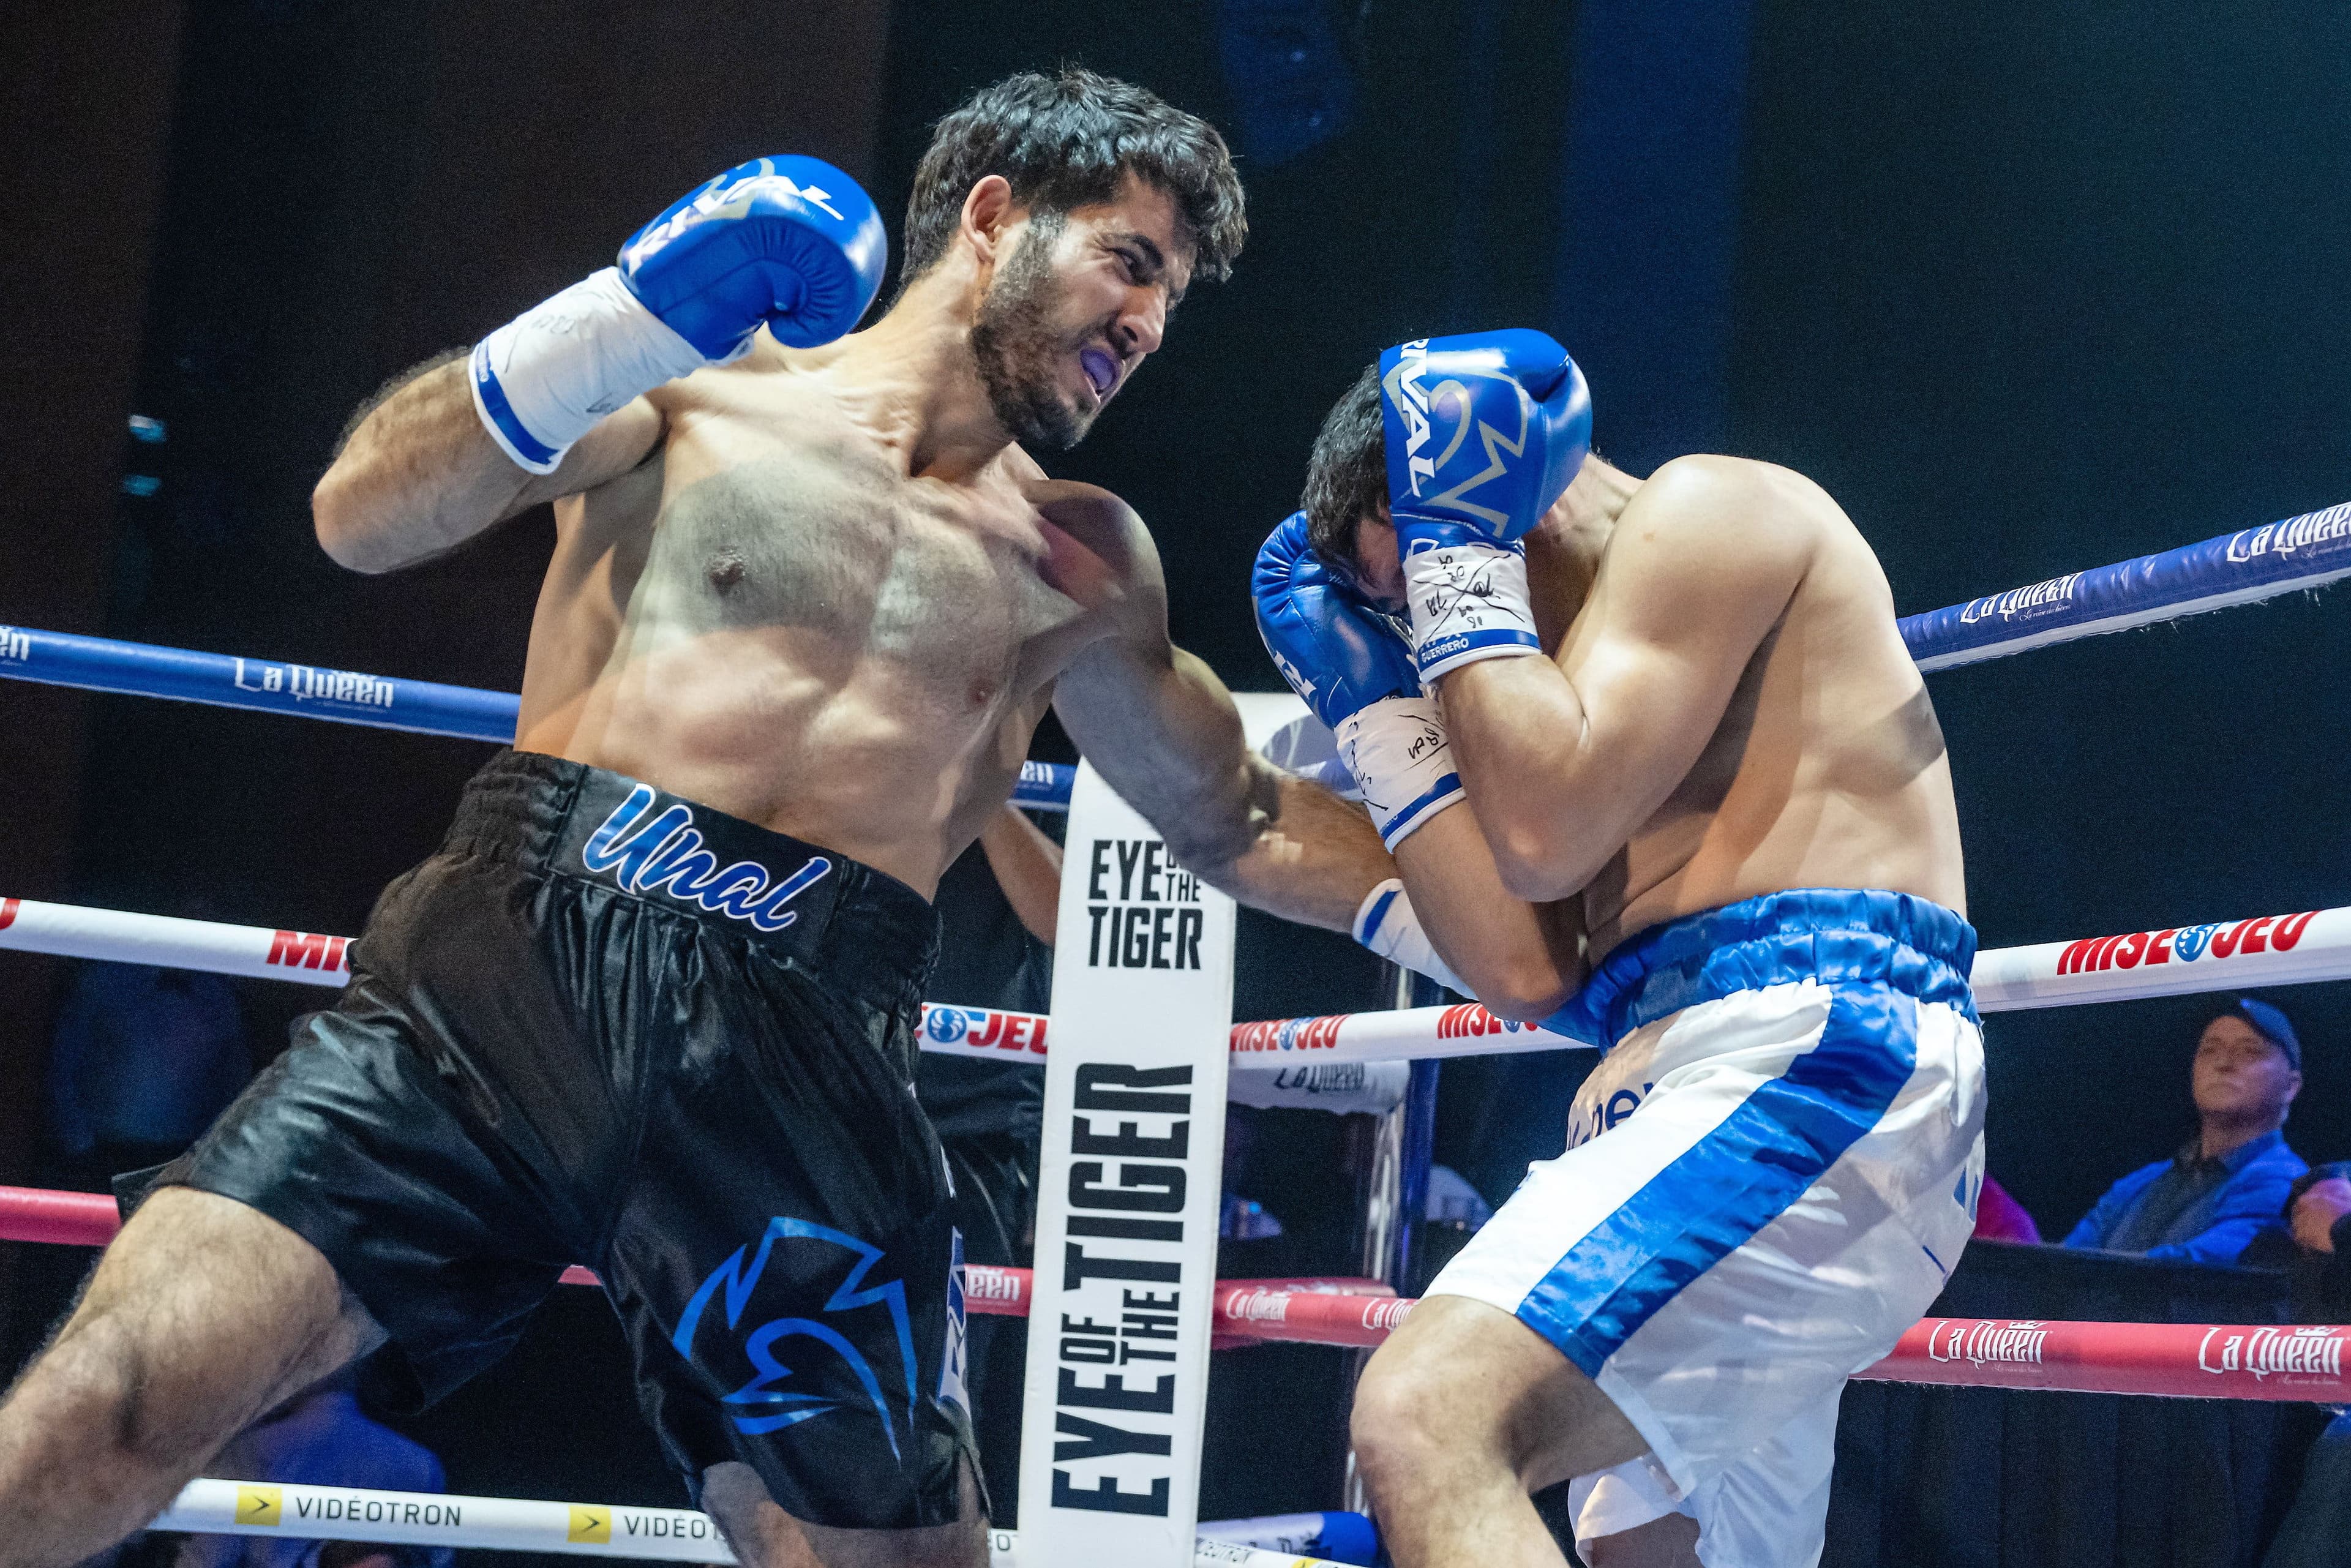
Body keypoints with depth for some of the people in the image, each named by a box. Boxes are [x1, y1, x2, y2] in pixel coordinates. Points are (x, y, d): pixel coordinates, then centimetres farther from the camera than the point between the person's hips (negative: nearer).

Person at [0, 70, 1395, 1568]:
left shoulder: (1081, 570, 20)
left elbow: (1241, 822, 30)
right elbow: (362, 519, 1)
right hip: (506, 973, -2)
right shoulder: (702, 375, 11)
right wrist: (617, 324, -12)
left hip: (803, 1068, 3)